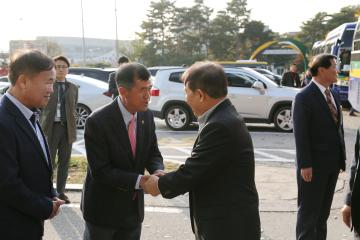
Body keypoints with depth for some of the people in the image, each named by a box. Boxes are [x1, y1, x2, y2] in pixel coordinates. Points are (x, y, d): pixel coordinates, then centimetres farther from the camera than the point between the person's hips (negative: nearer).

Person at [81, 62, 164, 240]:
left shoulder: (147, 116, -3)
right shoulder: (97, 122, -21)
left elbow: (153, 153, 6)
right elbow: (100, 171, -22)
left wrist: (158, 171, -16)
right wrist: (140, 181, -29)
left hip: (134, 208, 5)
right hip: (103, 208, -5)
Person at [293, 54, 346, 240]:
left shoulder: (334, 96, 10)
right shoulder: (304, 97, -12)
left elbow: (338, 128, 11)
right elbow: (300, 134, -16)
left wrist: (341, 158, 7)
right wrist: (305, 165, -19)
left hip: (332, 164, 7)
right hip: (313, 165, -7)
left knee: (323, 211, 16)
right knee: (308, 211, 5)